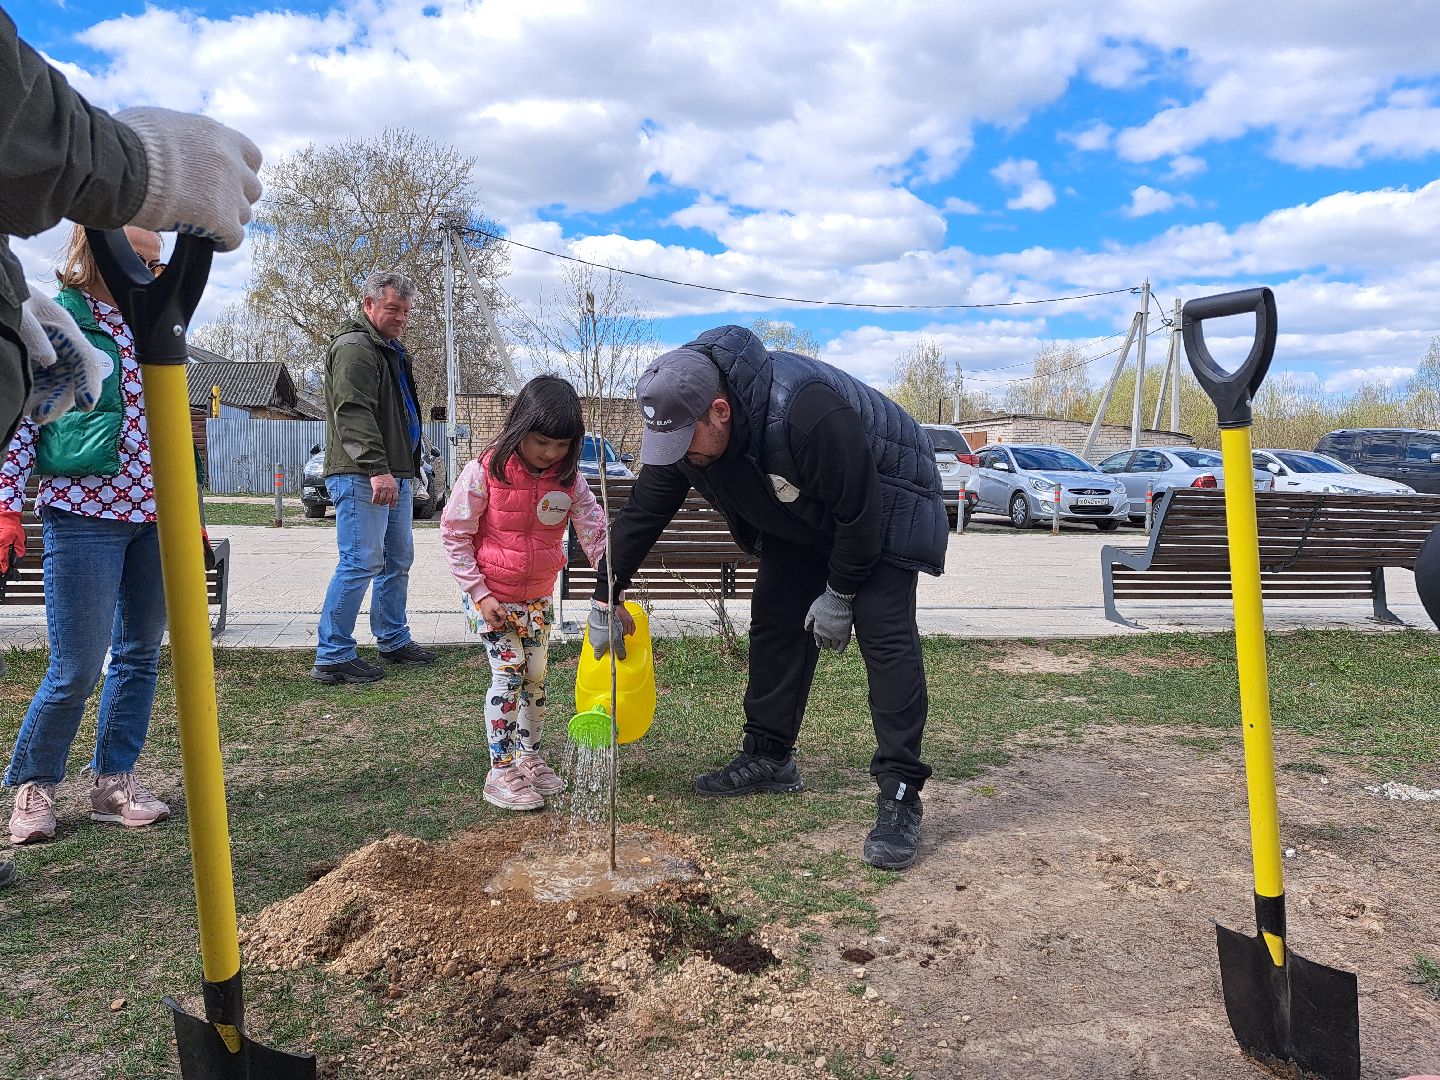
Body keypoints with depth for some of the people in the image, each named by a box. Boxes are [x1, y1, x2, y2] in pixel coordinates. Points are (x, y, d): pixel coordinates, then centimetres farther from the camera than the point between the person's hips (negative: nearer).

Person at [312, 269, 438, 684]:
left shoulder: (392, 352, 24)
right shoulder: (355, 348, -9)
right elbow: (353, 414, -21)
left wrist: (405, 469, 26)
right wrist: (376, 469, -29)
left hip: (394, 475, 10)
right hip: (361, 478, -10)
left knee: (398, 560, 15)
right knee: (361, 563, -12)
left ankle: (394, 641, 26)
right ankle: (332, 657, -6)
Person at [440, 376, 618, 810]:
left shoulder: (570, 480, -8)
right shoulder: (485, 472, -18)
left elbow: (596, 535, -7)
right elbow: (454, 533, -12)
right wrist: (479, 593, -14)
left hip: (538, 595, 4)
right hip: (489, 595, -4)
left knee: (535, 676, 10)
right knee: (509, 674, -9)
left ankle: (529, 757, 28)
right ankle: (501, 771, 2)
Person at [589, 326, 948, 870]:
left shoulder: (806, 411, -41)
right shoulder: (682, 422, -18)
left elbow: (859, 511, -31)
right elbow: (642, 514, -7)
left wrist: (839, 595, -20)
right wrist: (605, 599, -4)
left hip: (883, 508, -7)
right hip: (800, 517, 7)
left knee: (884, 633, -17)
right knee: (775, 623, 5)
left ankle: (900, 795, -14)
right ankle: (768, 758, 19)